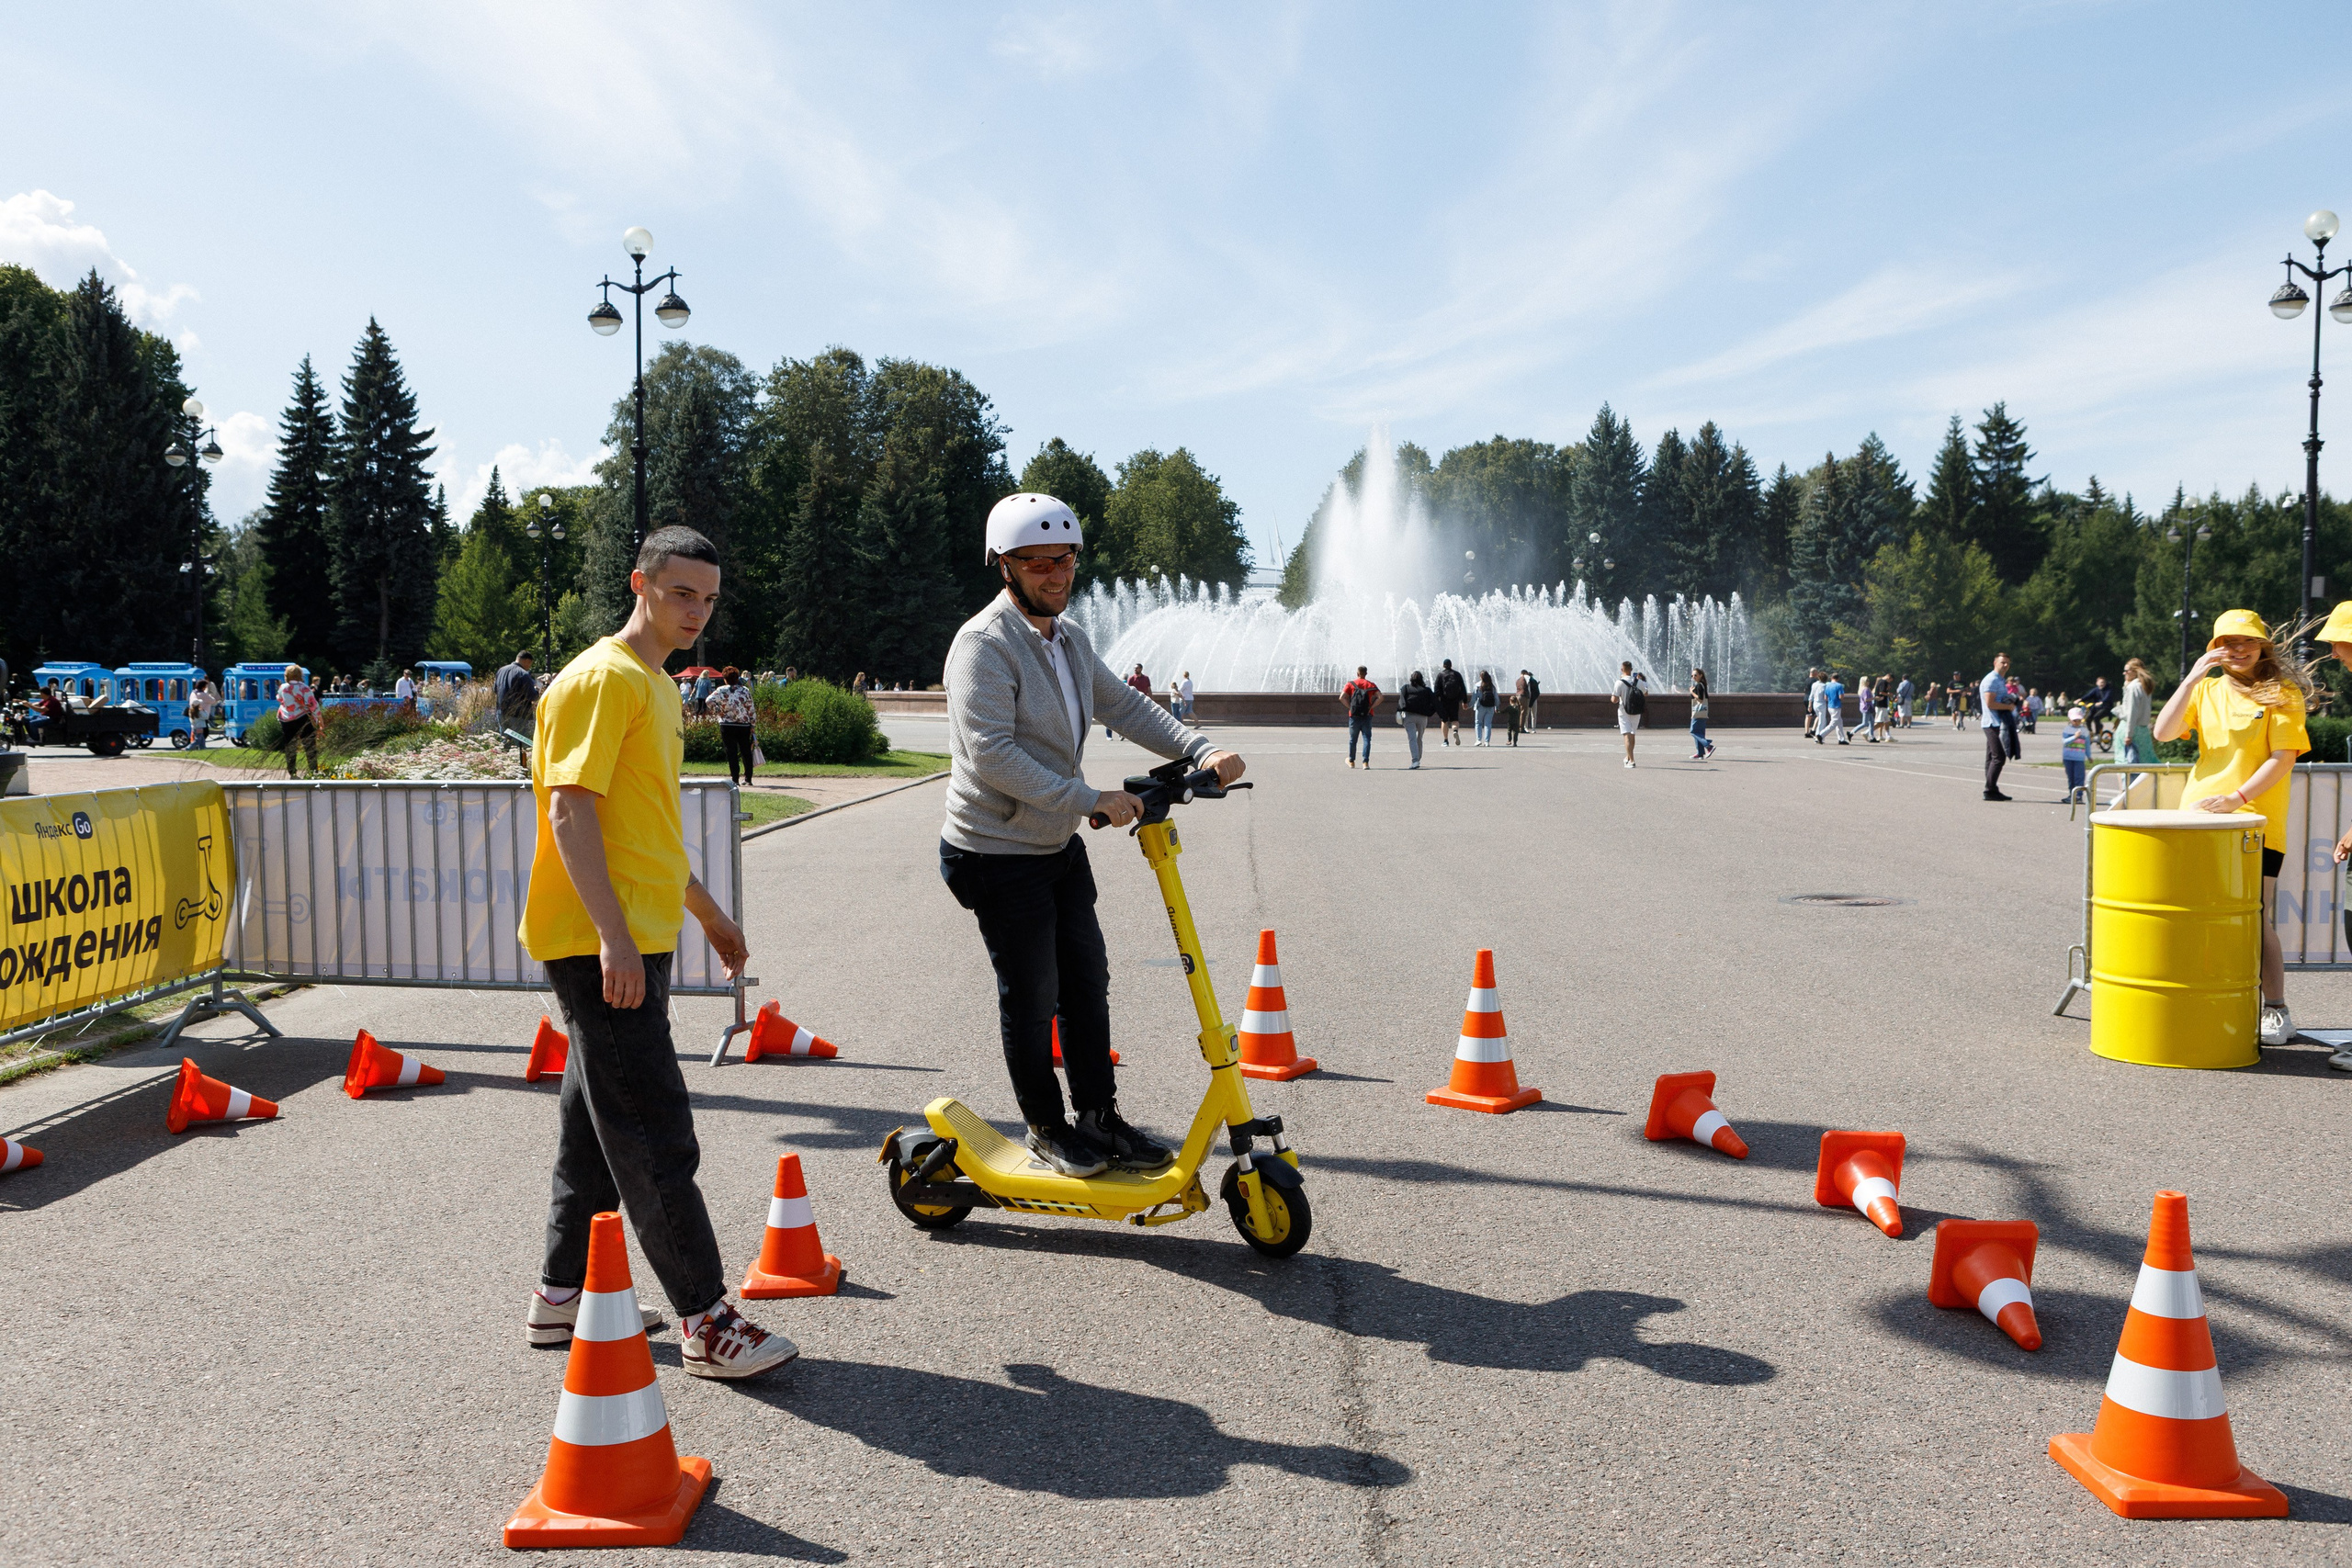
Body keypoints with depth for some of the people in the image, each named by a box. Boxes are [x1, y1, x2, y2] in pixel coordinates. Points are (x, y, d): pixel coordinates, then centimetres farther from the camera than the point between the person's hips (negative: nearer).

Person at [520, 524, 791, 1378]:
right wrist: (613, 936, -27)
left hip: (637, 943, 10)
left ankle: (562, 1295, 27)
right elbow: (571, 809, -20)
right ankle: (706, 1321, -2)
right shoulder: (602, 678, -12)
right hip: (599, 946, -10)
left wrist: (709, 913, 29)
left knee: (598, 1121, 16)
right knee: (655, 1133, -7)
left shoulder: (657, 687, 18)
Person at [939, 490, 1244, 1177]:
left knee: (1087, 979, 12)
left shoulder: (1068, 637, 8)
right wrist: (1090, 800, -30)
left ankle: (1101, 1117, 24)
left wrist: (1202, 750, -5)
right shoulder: (985, 645, -20)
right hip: (999, 855, -8)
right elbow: (993, 757, -28)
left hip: (1060, 844, 8)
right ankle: (1047, 1128, 21)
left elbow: (1125, 706, 10)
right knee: (1031, 997, 3)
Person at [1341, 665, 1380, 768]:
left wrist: (1350, 707, -1)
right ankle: (1365, 762, -14)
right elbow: (1380, 697, -8)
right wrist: (1371, 707, -2)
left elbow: (1342, 698, -10)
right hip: (1367, 716, 0)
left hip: (1354, 716, 0)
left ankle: (1351, 761, 29)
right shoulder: (1371, 685, 3)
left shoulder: (1350, 684, 0)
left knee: (1353, 739, 14)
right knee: (1367, 739, -1)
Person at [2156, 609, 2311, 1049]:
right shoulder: (2206, 690, 12)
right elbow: (2163, 732, -2)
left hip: (2256, 822, -4)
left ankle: (2276, 1011, 7)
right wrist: (2191, 678, -11)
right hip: (2198, 816, 4)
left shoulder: (2282, 694, 0)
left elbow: (2283, 758, -8)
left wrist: (2237, 798, -19)